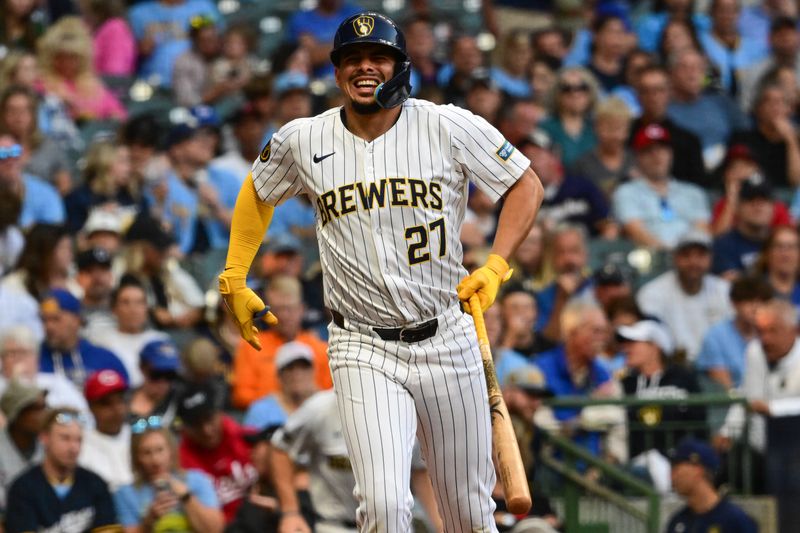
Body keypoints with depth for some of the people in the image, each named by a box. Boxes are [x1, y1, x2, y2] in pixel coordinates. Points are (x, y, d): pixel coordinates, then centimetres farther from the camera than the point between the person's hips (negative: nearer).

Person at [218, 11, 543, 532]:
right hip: (363, 349, 0)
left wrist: (495, 266, -8)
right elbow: (258, 195, 21)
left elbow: (526, 186, 4)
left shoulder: (450, 127, -6)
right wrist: (234, 282, 17)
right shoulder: (300, 141, 0)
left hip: (446, 338, 0)